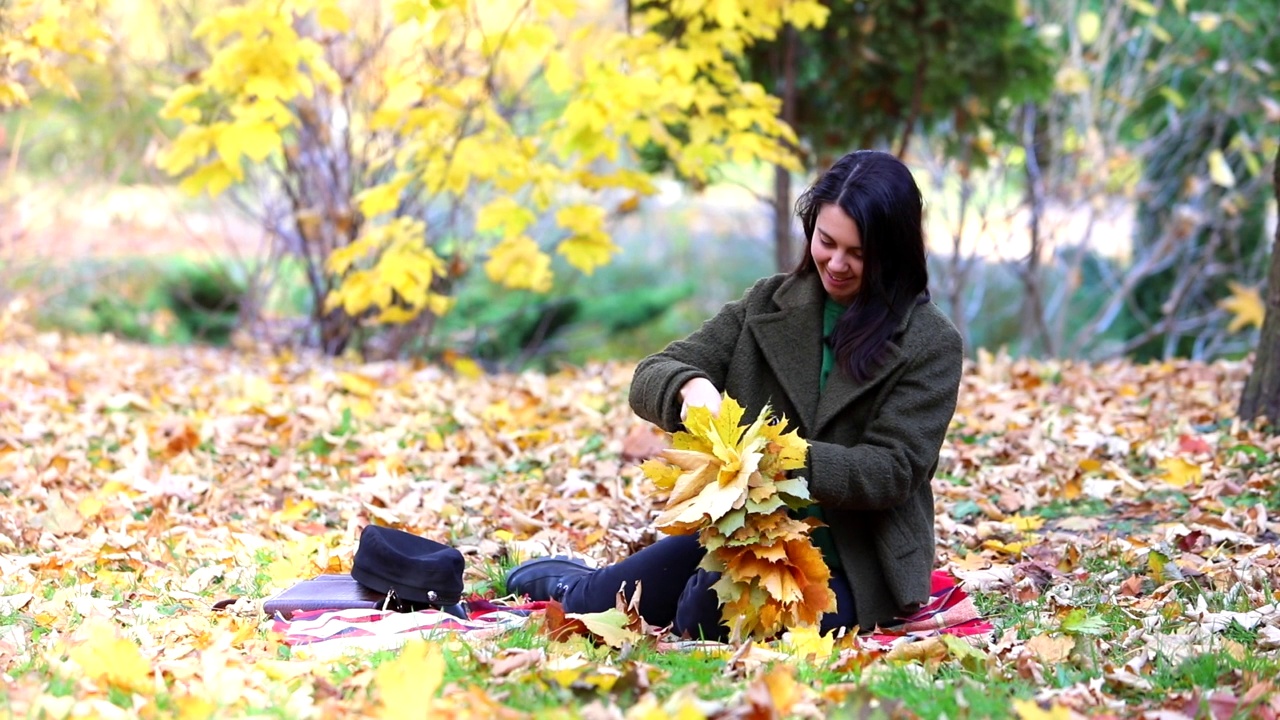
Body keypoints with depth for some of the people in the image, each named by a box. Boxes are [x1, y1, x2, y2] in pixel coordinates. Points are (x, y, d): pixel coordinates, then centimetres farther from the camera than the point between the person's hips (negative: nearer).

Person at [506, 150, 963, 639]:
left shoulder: (931, 344, -8)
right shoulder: (768, 304, 4)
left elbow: (891, 472, -15)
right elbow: (650, 378, 2)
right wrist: (689, 387, -24)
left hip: (854, 566, -5)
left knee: (710, 609, -34)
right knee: (592, 603, 6)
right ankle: (551, 576, 42)